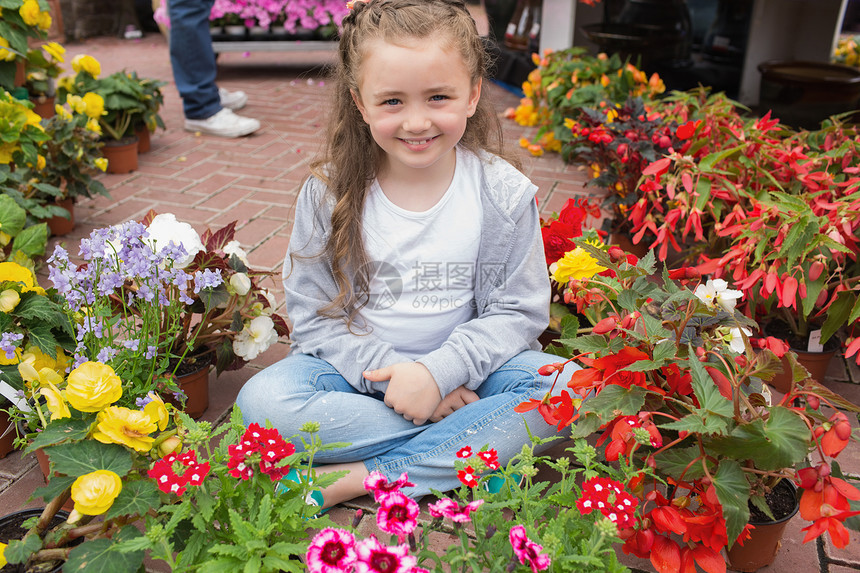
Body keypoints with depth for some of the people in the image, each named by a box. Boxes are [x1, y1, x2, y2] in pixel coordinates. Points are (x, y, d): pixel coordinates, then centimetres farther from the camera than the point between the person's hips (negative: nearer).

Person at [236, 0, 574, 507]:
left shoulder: (503, 193, -10)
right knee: (261, 401, -25)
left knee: (567, 389, -25)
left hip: (464, 366, 0)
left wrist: (439, 371, -21)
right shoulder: (328, 193, -9)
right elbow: (314, 316, -6)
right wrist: (389, 370, -20)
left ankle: (363, 478, -23)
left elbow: (517, 310, -7)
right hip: (359, 368, 1)